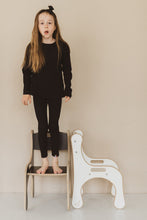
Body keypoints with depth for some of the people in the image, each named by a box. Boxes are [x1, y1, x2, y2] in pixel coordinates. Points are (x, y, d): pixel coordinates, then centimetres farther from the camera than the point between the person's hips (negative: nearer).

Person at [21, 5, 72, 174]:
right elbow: (26, 70, 2)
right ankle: (44, 161, 19)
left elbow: (67, 71, 1)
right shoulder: (32, 47, -4)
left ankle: (55, 161, 21)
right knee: (42, 126, 6)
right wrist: (26, 92, -1)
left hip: (55, 93, 0)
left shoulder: (62, 47, -5)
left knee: (54, 126, 8)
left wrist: (67, 91, 1)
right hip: (38, 94, 1)